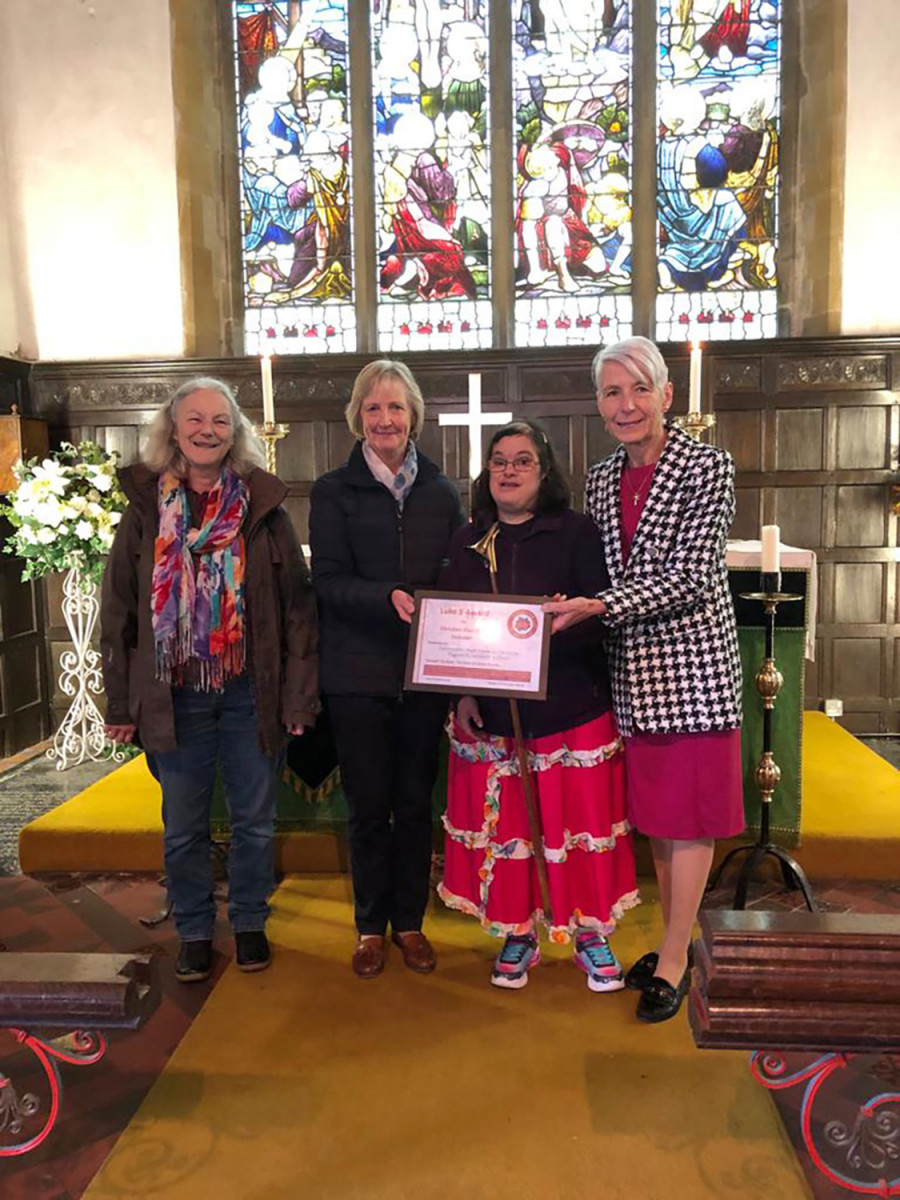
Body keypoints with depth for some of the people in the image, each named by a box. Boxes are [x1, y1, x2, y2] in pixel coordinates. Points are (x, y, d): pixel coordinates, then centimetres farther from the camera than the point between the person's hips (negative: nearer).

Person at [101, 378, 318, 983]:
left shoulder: (263, 507, -1)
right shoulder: (145, 508, 2)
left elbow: (298, 604, -1)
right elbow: (118, 613, 4)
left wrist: (299, 694, -6)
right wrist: (120, 704, 1)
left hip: (250, 694, -1)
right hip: (173, 697, 1)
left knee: (255, 821, 12)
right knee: (184, 828, 13)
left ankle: (250, 923, 33)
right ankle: (194, 932, 32)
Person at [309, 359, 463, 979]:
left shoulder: (441, 492, 8)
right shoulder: (335, 491, 1)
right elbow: (329, 580, -7)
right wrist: (389, 597, -25)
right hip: (358, 671, -2)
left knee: (415, 801, 11)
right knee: (368, 805, 7)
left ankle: (410, 921, 28)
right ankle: (371, 925, 26)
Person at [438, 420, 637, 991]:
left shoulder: (577, 533, -3)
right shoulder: (468, 543, 8)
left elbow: (604, 613, -8)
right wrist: (462, 693, -2)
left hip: (571, 710, -3)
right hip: (492, 713, 3)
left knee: (579, 822, 5)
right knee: (504, 827, 10)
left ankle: (591, 935, 26)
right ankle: (518, 935, 29)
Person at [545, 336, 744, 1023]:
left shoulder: (707, 467, -9)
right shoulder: (602, 479, 10)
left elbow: (691, 578, -17)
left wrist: (600, 605, -23)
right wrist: (573, 608, 0)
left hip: (692, 661, -6)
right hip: (633, 669, 6)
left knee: (688, 815, 2)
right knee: (653, 811, 14)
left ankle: (674, 962, 16)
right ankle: (675, 944, 30)